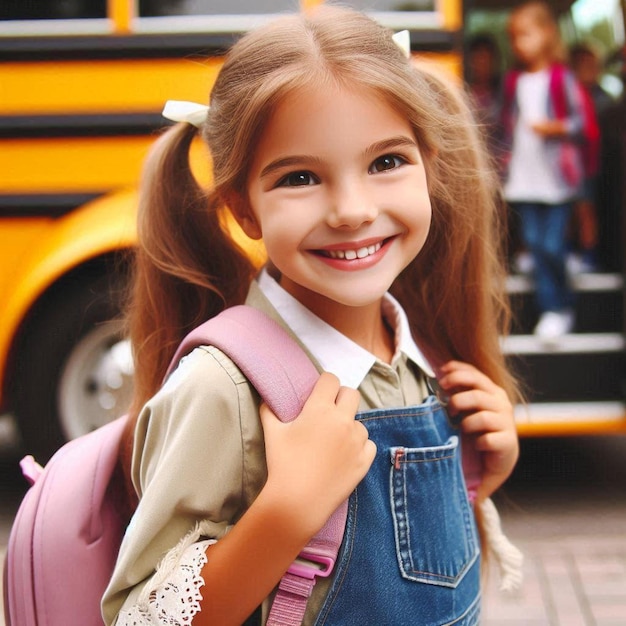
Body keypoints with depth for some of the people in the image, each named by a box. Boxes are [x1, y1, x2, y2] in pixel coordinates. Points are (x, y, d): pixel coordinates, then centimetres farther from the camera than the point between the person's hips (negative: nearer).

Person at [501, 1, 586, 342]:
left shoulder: (561, 77, -4)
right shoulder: (512, 81, 9)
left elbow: (579, 121, -3)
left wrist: (554, 128, -20)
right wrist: (506, 167, 13)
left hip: (555, 176, -4)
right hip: (523, 179, 4)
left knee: (552, 246, -7)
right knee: (534, 243, 4)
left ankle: (559, 309, 8)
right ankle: (553, 307, 15)